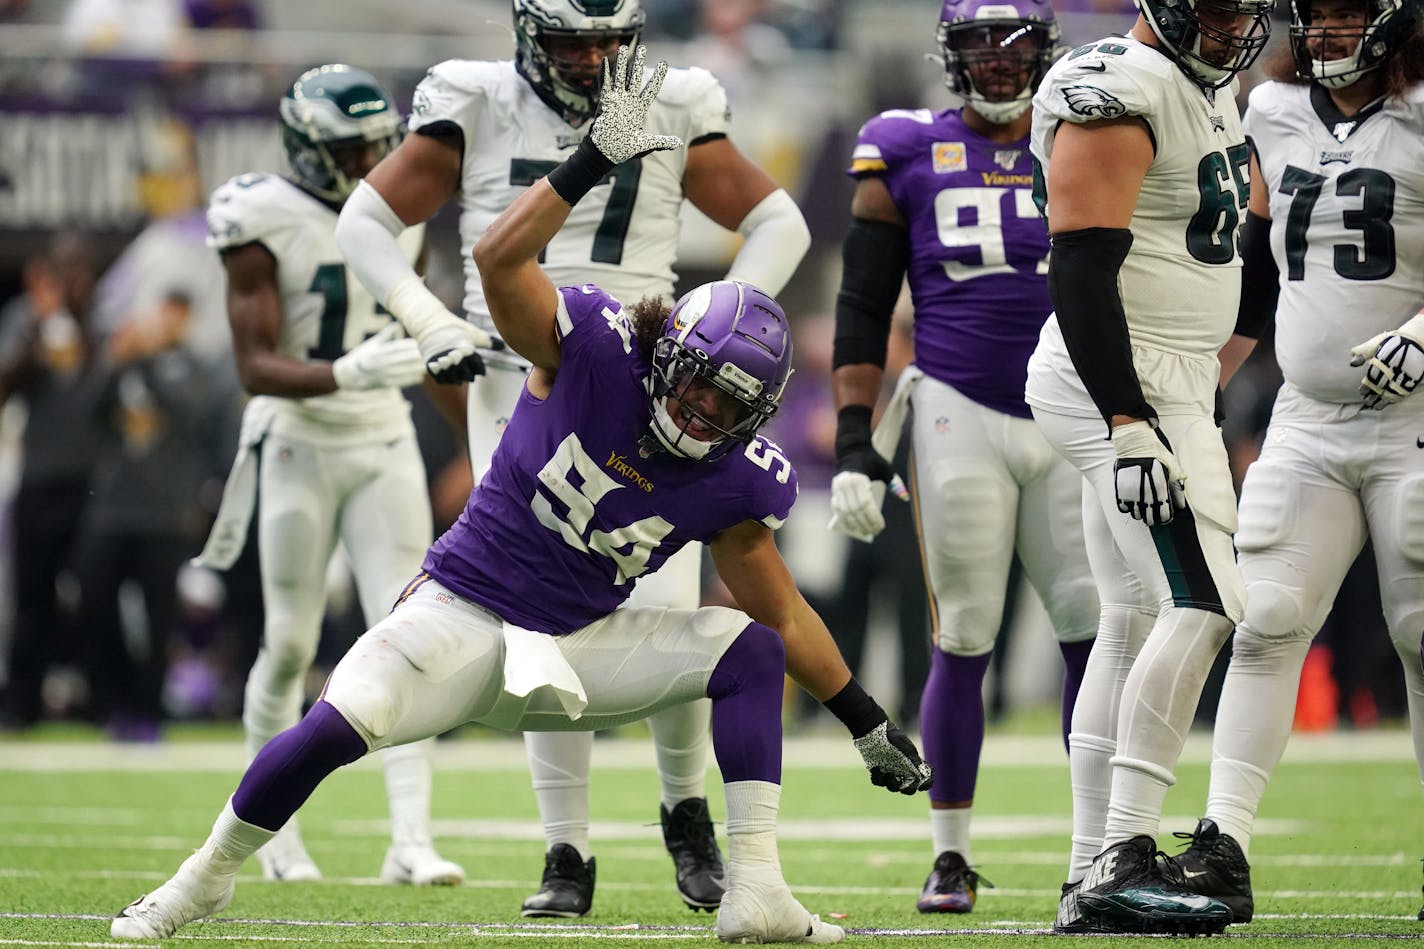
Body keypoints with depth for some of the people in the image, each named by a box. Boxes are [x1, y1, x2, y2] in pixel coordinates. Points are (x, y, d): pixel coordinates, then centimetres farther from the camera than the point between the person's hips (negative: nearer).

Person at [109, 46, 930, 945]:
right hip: (465, 614, -3)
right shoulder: (594, 351, -14)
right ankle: (208, 875, 1)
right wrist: (592, 165, -36)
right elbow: (500, 261, -28)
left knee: (751, 650, -13)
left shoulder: (732, 483, -6)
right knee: (335, 729, -25)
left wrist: (868, 723, 4)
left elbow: (784, 614, 4)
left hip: (577, 647, 3)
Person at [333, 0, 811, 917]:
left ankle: (687, 809, 14)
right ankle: (568, 856, 6)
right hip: (521, 397, 0)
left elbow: (780, 224, 10)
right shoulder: (479, 110, 2)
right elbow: (366, 222, 6)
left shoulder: (670, 116, 3)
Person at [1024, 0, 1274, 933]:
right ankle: (1122, 863, -19)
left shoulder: (1213, 91, 15)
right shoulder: (1120, 94, -16)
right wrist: (1129, 427, -27)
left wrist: (1201, 405, 25)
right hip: (1124, 389, -10)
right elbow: (1083, 270, -22)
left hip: (1168, 389, 10)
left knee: (1135, 625, 9)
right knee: (1201, 603, -17)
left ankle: (1093, 874, 12)